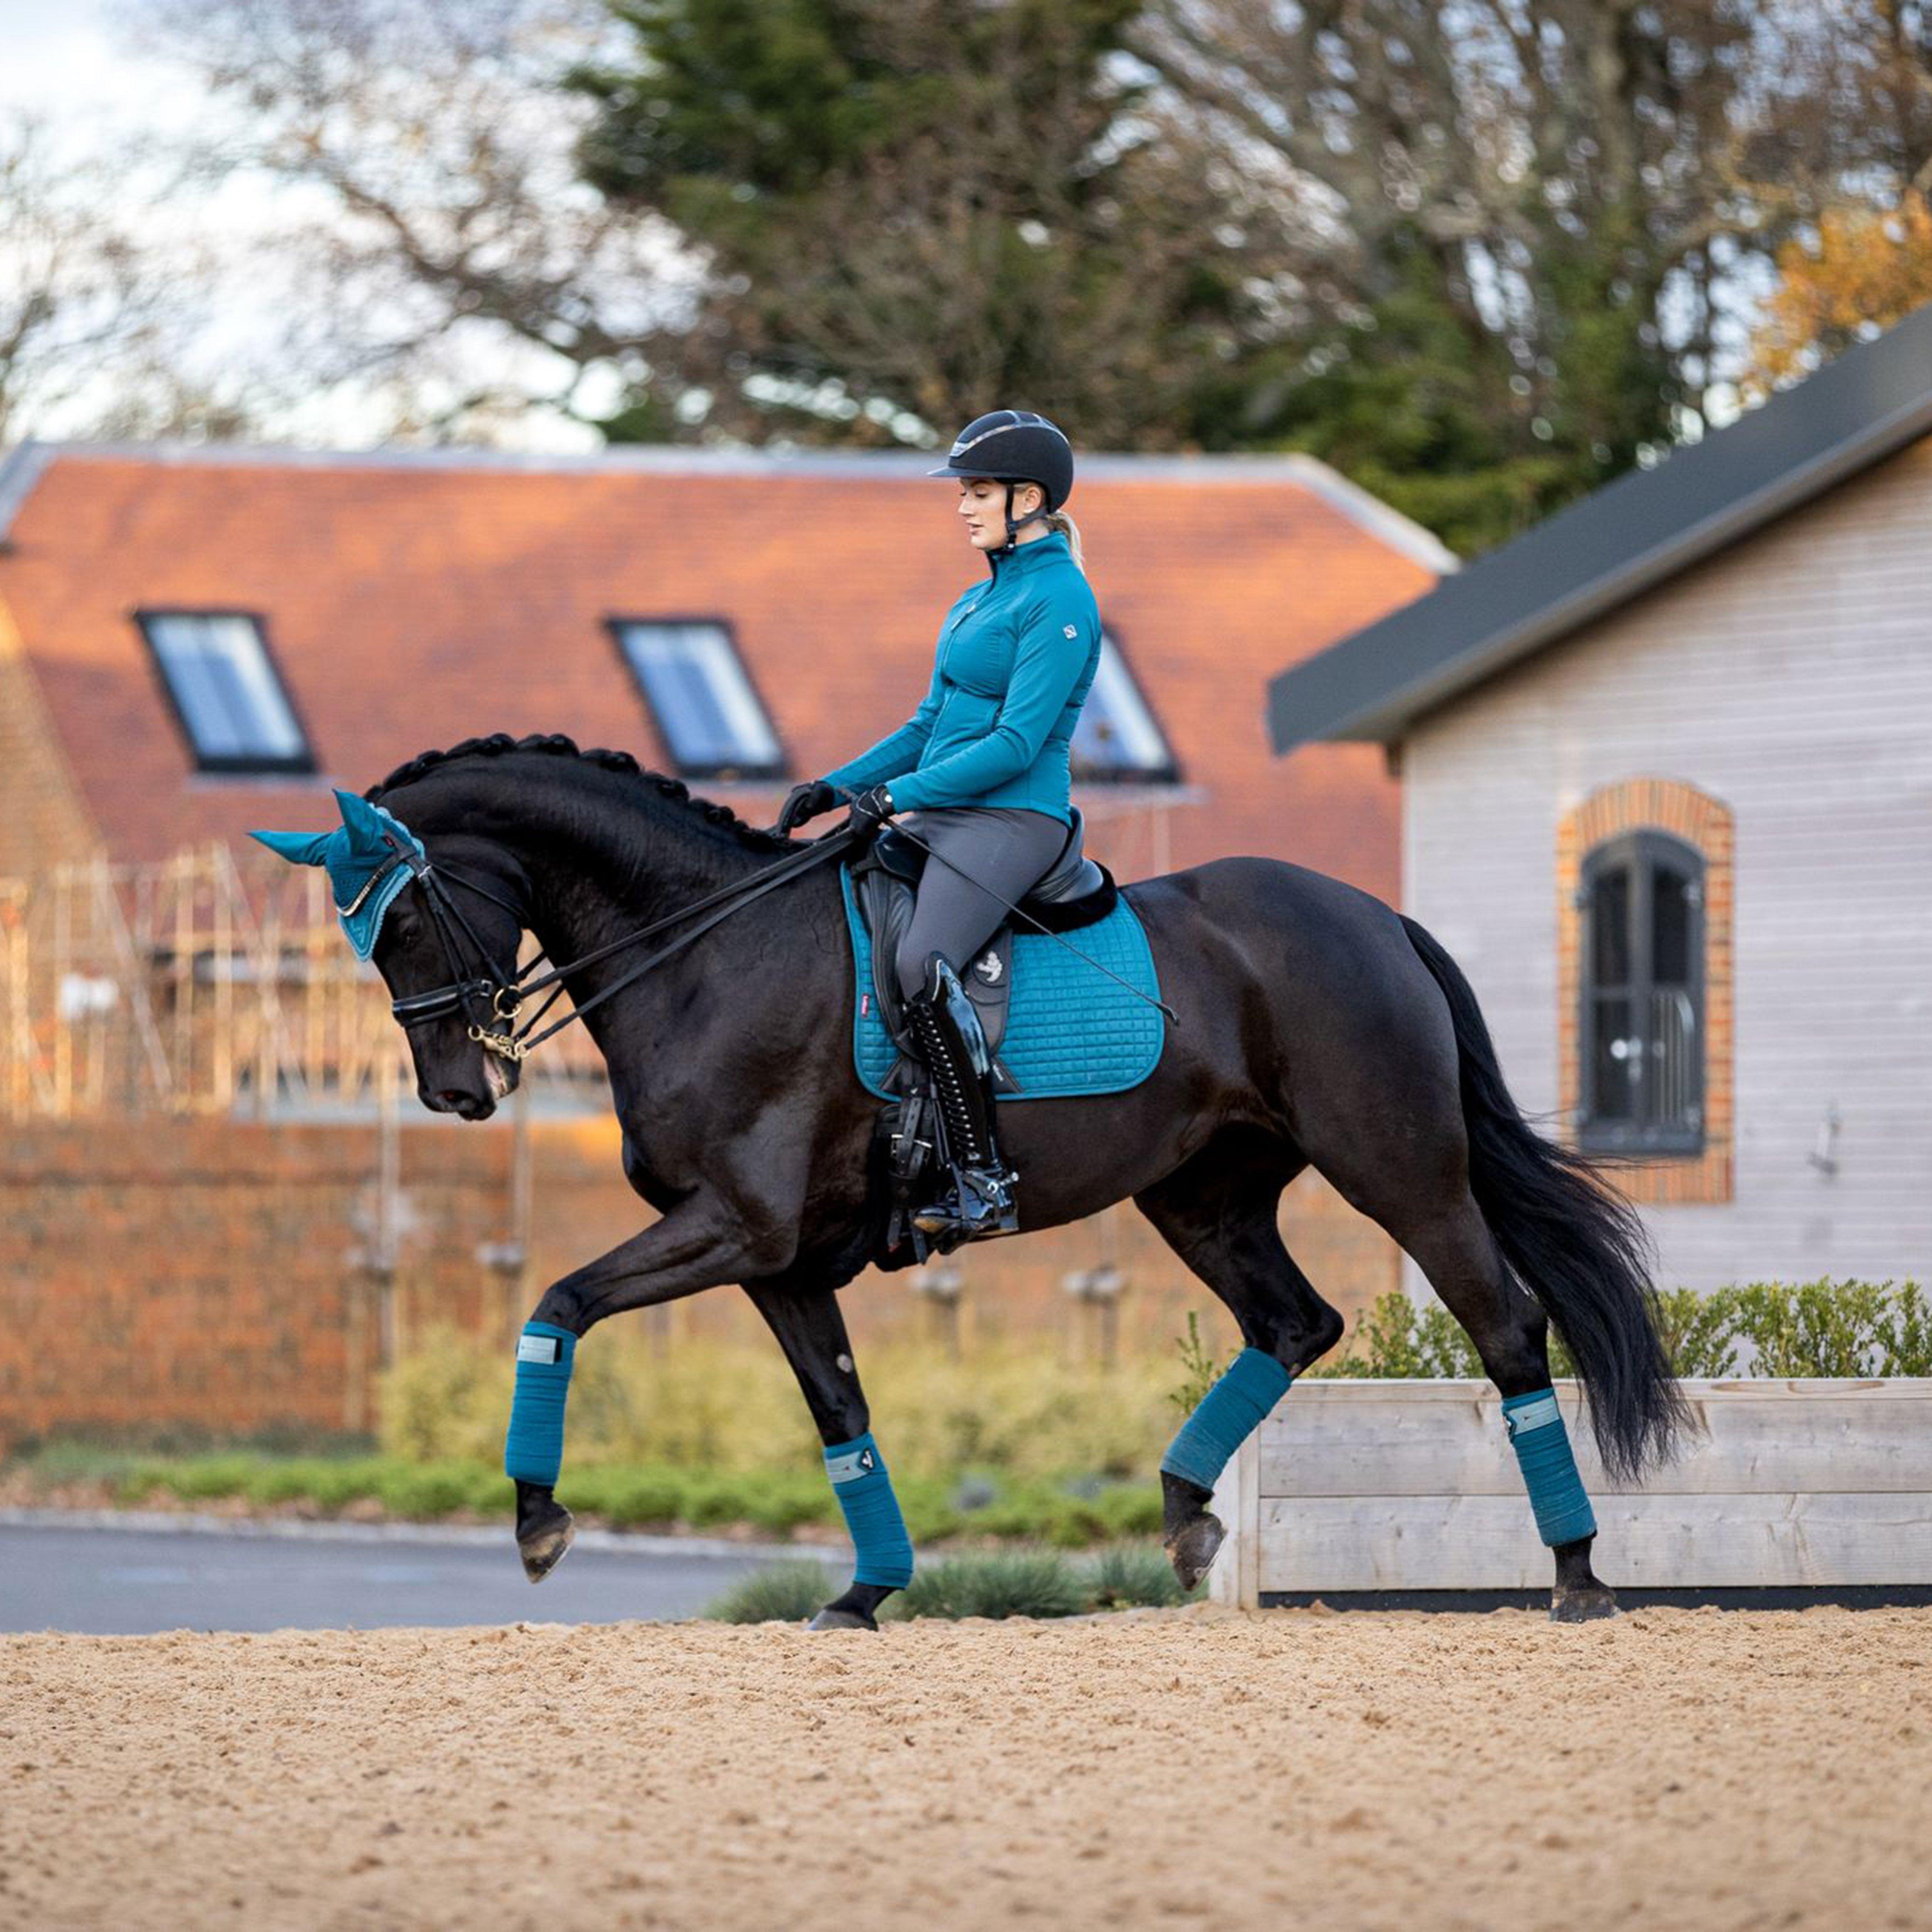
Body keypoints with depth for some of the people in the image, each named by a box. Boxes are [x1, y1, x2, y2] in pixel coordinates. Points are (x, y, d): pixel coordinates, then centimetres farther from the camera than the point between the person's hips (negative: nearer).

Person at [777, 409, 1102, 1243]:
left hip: (1013, 820, -10)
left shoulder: (1059, 600, -10)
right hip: (942, 818, 10)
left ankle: (985, 1184, -30)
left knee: (921, 963, -31)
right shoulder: (982, 597, 19)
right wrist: (839, 787, 10)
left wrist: (897, 796, -18)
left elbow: (1017, 743, -17)